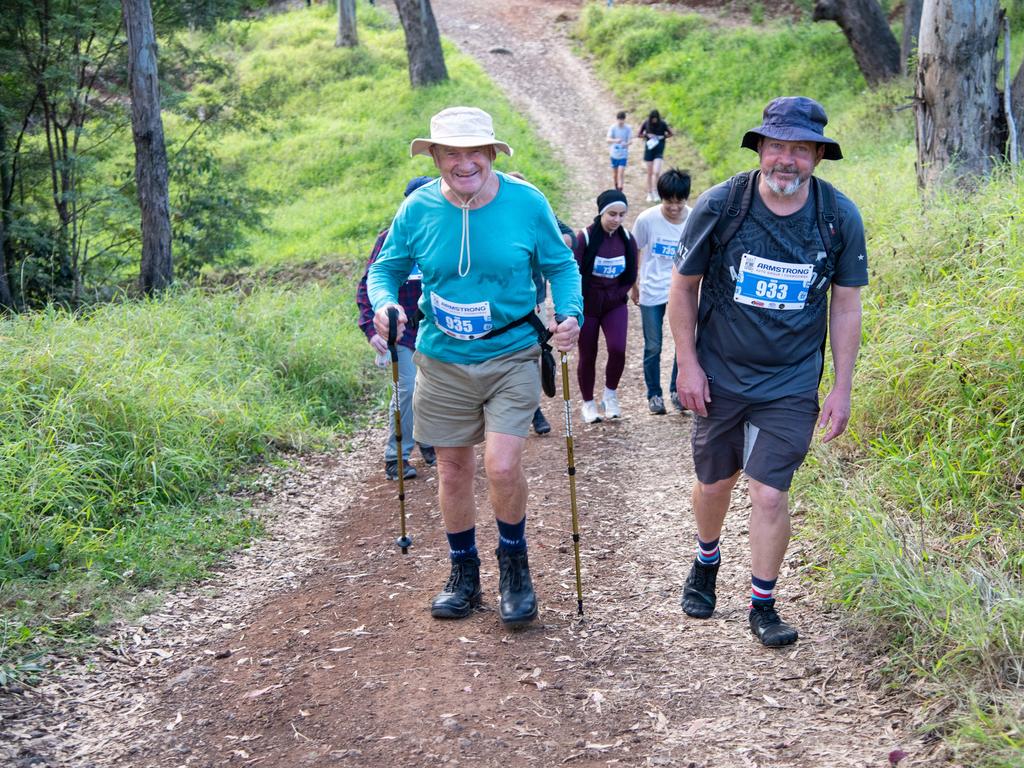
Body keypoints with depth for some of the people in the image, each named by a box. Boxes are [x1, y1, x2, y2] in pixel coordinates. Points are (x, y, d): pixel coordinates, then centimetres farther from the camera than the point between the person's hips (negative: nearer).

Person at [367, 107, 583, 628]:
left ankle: (514, 564, 12)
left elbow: (560, 265, 4)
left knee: (502, 466, -16)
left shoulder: (527, 203, -8)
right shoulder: (418, 209, -4)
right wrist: (385, 303, -15)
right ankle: (463, 571, 33)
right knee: (453, 472, 11)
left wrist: (570, 314, -15)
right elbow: (386, 268, 7)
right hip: (443, 362, 2)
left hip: (512, 356, -2)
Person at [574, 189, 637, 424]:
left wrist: (615, 295, -5)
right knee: (587, 356, 6)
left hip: (615, 305, 3)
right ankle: (588, 403, 25)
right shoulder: (585, 238, -16)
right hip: (587, 306, -2)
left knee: (618, 349, -15)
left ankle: (610, 394, 9)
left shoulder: (627, 239, -2)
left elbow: (631, 276, 5)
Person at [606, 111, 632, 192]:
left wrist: (626, 144, -32)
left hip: (623, 154, -2)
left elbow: (630, 140, -8)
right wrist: (615, 140, -37)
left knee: (621, 173, -13)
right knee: (614, 173, 13)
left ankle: (620, 192, -10)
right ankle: (616, 189, 31)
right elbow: (608, 139, -16)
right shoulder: (612, 127, -8)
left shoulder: (628, 128, -6)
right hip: (614, 153, 2)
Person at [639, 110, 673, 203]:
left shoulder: (662, 124, -7)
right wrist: (647, 136, -10)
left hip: (659, 150, -2)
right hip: (649, 149, 2)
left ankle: (655, 191, -1)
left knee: (656, 172, -16)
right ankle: (649, 194, 18)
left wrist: (662, 137, -9)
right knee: (649, 173, 8)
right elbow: (639, 134, 6)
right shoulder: (646, 123, -4)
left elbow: (670, 133, 5)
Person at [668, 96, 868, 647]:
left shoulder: (840, 217, -9)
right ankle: (706, 563, 46)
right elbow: (683, 286, -2)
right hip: (719, 376, 1)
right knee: (714, 482, 16)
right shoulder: (719, 206, -13)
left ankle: (763, 605, 15)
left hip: (791, 383, 0)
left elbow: (845, 303, 1)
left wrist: (842, 387, 0)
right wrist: (688, 364, -4)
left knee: (769, 494, -5)